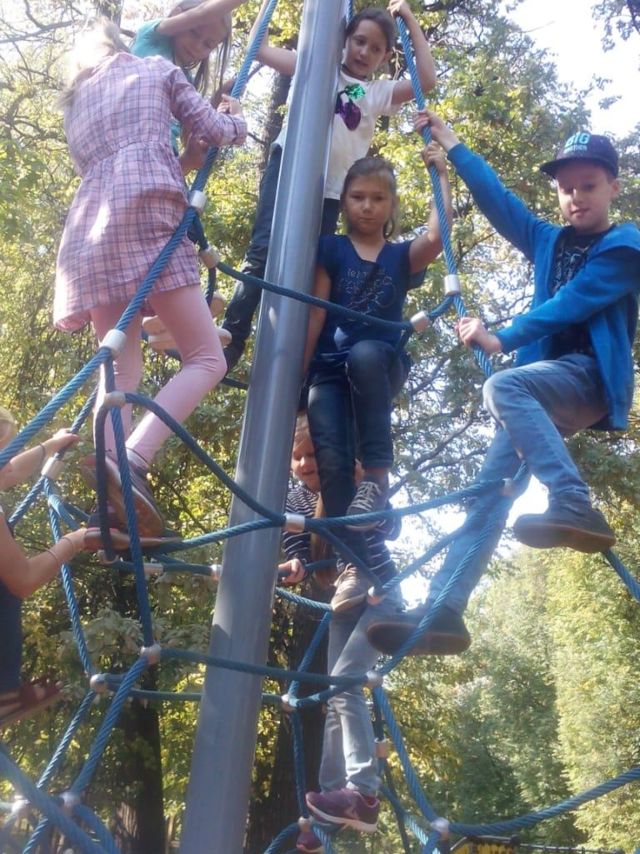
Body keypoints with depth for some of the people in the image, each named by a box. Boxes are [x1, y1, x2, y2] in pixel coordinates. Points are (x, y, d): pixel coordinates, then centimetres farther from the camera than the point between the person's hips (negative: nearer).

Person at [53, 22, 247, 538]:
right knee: (207, 359, -8)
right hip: (145, 215, -6)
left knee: (121, 366, 4)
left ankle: (116, 509, -12)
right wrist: (237, 117, 39)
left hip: (88, 232, 6)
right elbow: (217, 132, 16)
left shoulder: (75, 99, 33)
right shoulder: (156, 69, 21)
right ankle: (131, 462, -31)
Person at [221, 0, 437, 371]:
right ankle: (229, 342, -23)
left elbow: (427, 80, 5)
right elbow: (261, 48, 14)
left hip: (330, 188, 3)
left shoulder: (379, 93, 20)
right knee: (265, 252, -20)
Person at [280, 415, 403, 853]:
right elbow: (300, 555, -6)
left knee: (343, 681, -22)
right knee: (336, 699, 3)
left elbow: (391, 529, -21)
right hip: (341, 604, 5)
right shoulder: (293, 502, -1)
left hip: (380, 595, -5)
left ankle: (365, 793, -22)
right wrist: (295, 567, -30)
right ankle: (329, 811, 7)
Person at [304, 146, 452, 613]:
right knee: (333, 462, -21)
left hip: (380, 368, 0)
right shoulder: (332, 249, 9)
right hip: (330, 373, 1)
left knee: (365, 352, -37)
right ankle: (353, 565, -17)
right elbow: (315, 315, 4)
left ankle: (378, 476, -32)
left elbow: (436, 238, -10)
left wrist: (441, 175, -5)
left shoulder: (402, 256, 12)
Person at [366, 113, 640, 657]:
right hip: (545, 388, 7)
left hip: (590, 376, -7)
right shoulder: (548, 242, 20)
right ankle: (444, 609, -10)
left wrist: (503, 339, -15)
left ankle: (575, 506, -42)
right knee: (490, 487, -6)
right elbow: (498, 200, 17)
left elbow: (570, 304, -11)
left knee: (503, 386, -35)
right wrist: (451, 144, 15)